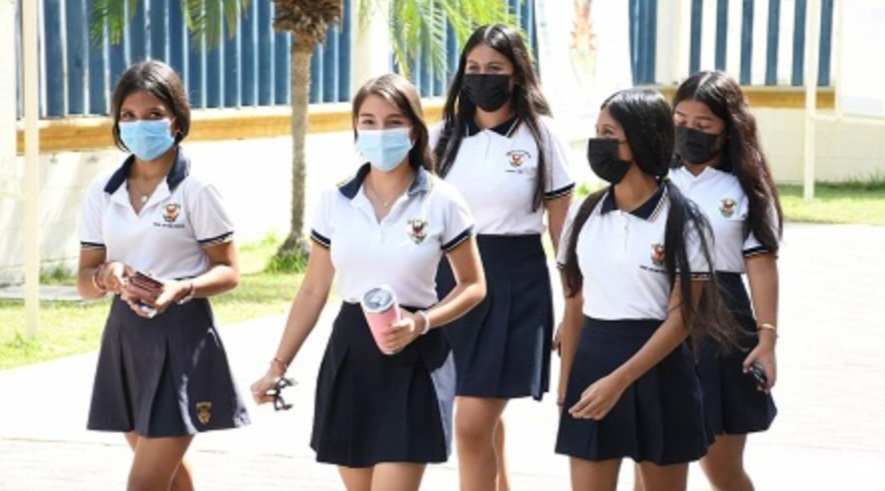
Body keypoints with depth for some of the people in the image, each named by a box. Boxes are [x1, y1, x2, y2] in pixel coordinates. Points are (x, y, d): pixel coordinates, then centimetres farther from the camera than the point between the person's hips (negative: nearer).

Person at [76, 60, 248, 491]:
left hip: (182, 337, -6)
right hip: (125, 335, 6)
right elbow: (85, 280, 6)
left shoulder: (195, 191, -9)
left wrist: (181, 289, -25)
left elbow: (229, 271, -6)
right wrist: (107, 276, -18)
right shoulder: (102, 193, 5)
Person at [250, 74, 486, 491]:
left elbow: (473, 285, 1)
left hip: (413, 360, -4)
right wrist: (278, 365, 7)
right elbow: (313, 291, 9)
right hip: (350, 355, 4)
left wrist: (421, 323, -16)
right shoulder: (335, 202, 3)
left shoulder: (442, 202, -6)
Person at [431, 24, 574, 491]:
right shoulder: (445, 135, 7)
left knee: (472, 426, -10)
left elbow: (563, 228, 1)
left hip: (516, 281, -4)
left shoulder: (539, 135, -2)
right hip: (452, 277, 4)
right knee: (485, 418, 15)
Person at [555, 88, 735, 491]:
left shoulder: (681, 220, -7)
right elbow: (575, 305, 10)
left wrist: (618, 381, -18)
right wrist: (566, 382, 6)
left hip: (658, 369, -3)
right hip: (592, 363, 3)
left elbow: (681, 317, -11)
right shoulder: (584, 215, 6)